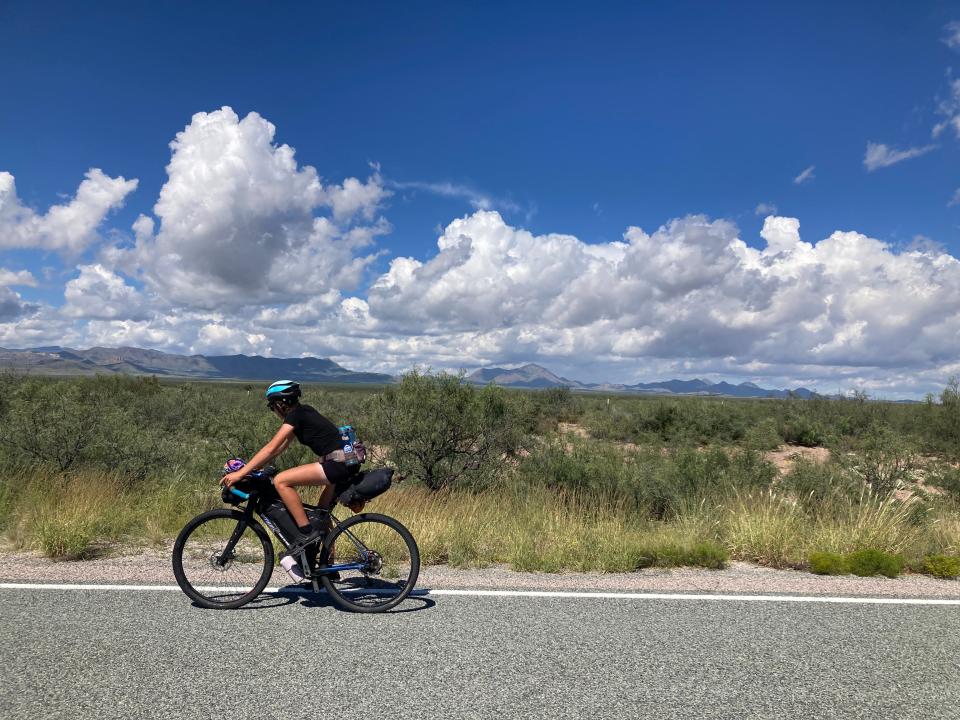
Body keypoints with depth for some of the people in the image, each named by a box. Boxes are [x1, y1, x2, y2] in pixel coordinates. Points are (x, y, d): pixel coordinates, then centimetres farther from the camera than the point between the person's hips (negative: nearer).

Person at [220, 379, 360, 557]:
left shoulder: (295, 415, -7)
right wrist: (255, 467, 25)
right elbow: (281, 447, 26)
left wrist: (240, 473, -11)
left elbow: (271, 447, -12)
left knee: (281, 481, -12)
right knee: (323, 510, 28)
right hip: (347, 464, 11)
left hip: (338, 464, -11)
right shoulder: (302, 412, 21)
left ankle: (307, 532, -8)